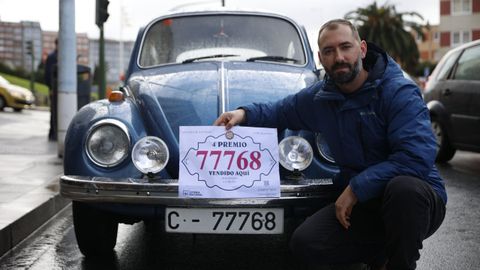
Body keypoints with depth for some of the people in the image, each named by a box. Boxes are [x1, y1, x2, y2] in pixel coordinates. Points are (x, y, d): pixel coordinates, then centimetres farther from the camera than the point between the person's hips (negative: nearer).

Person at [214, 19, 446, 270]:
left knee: (403, 188, -40)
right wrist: (244, 113, 0)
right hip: (361, 202, 5)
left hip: (415, 198, -4)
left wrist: (356, 188, -24)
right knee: (304, 243, -16)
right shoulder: (320, 97, 4)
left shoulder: (399, 91, -15)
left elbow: (418, 157, -27)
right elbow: (280, 111, 22)